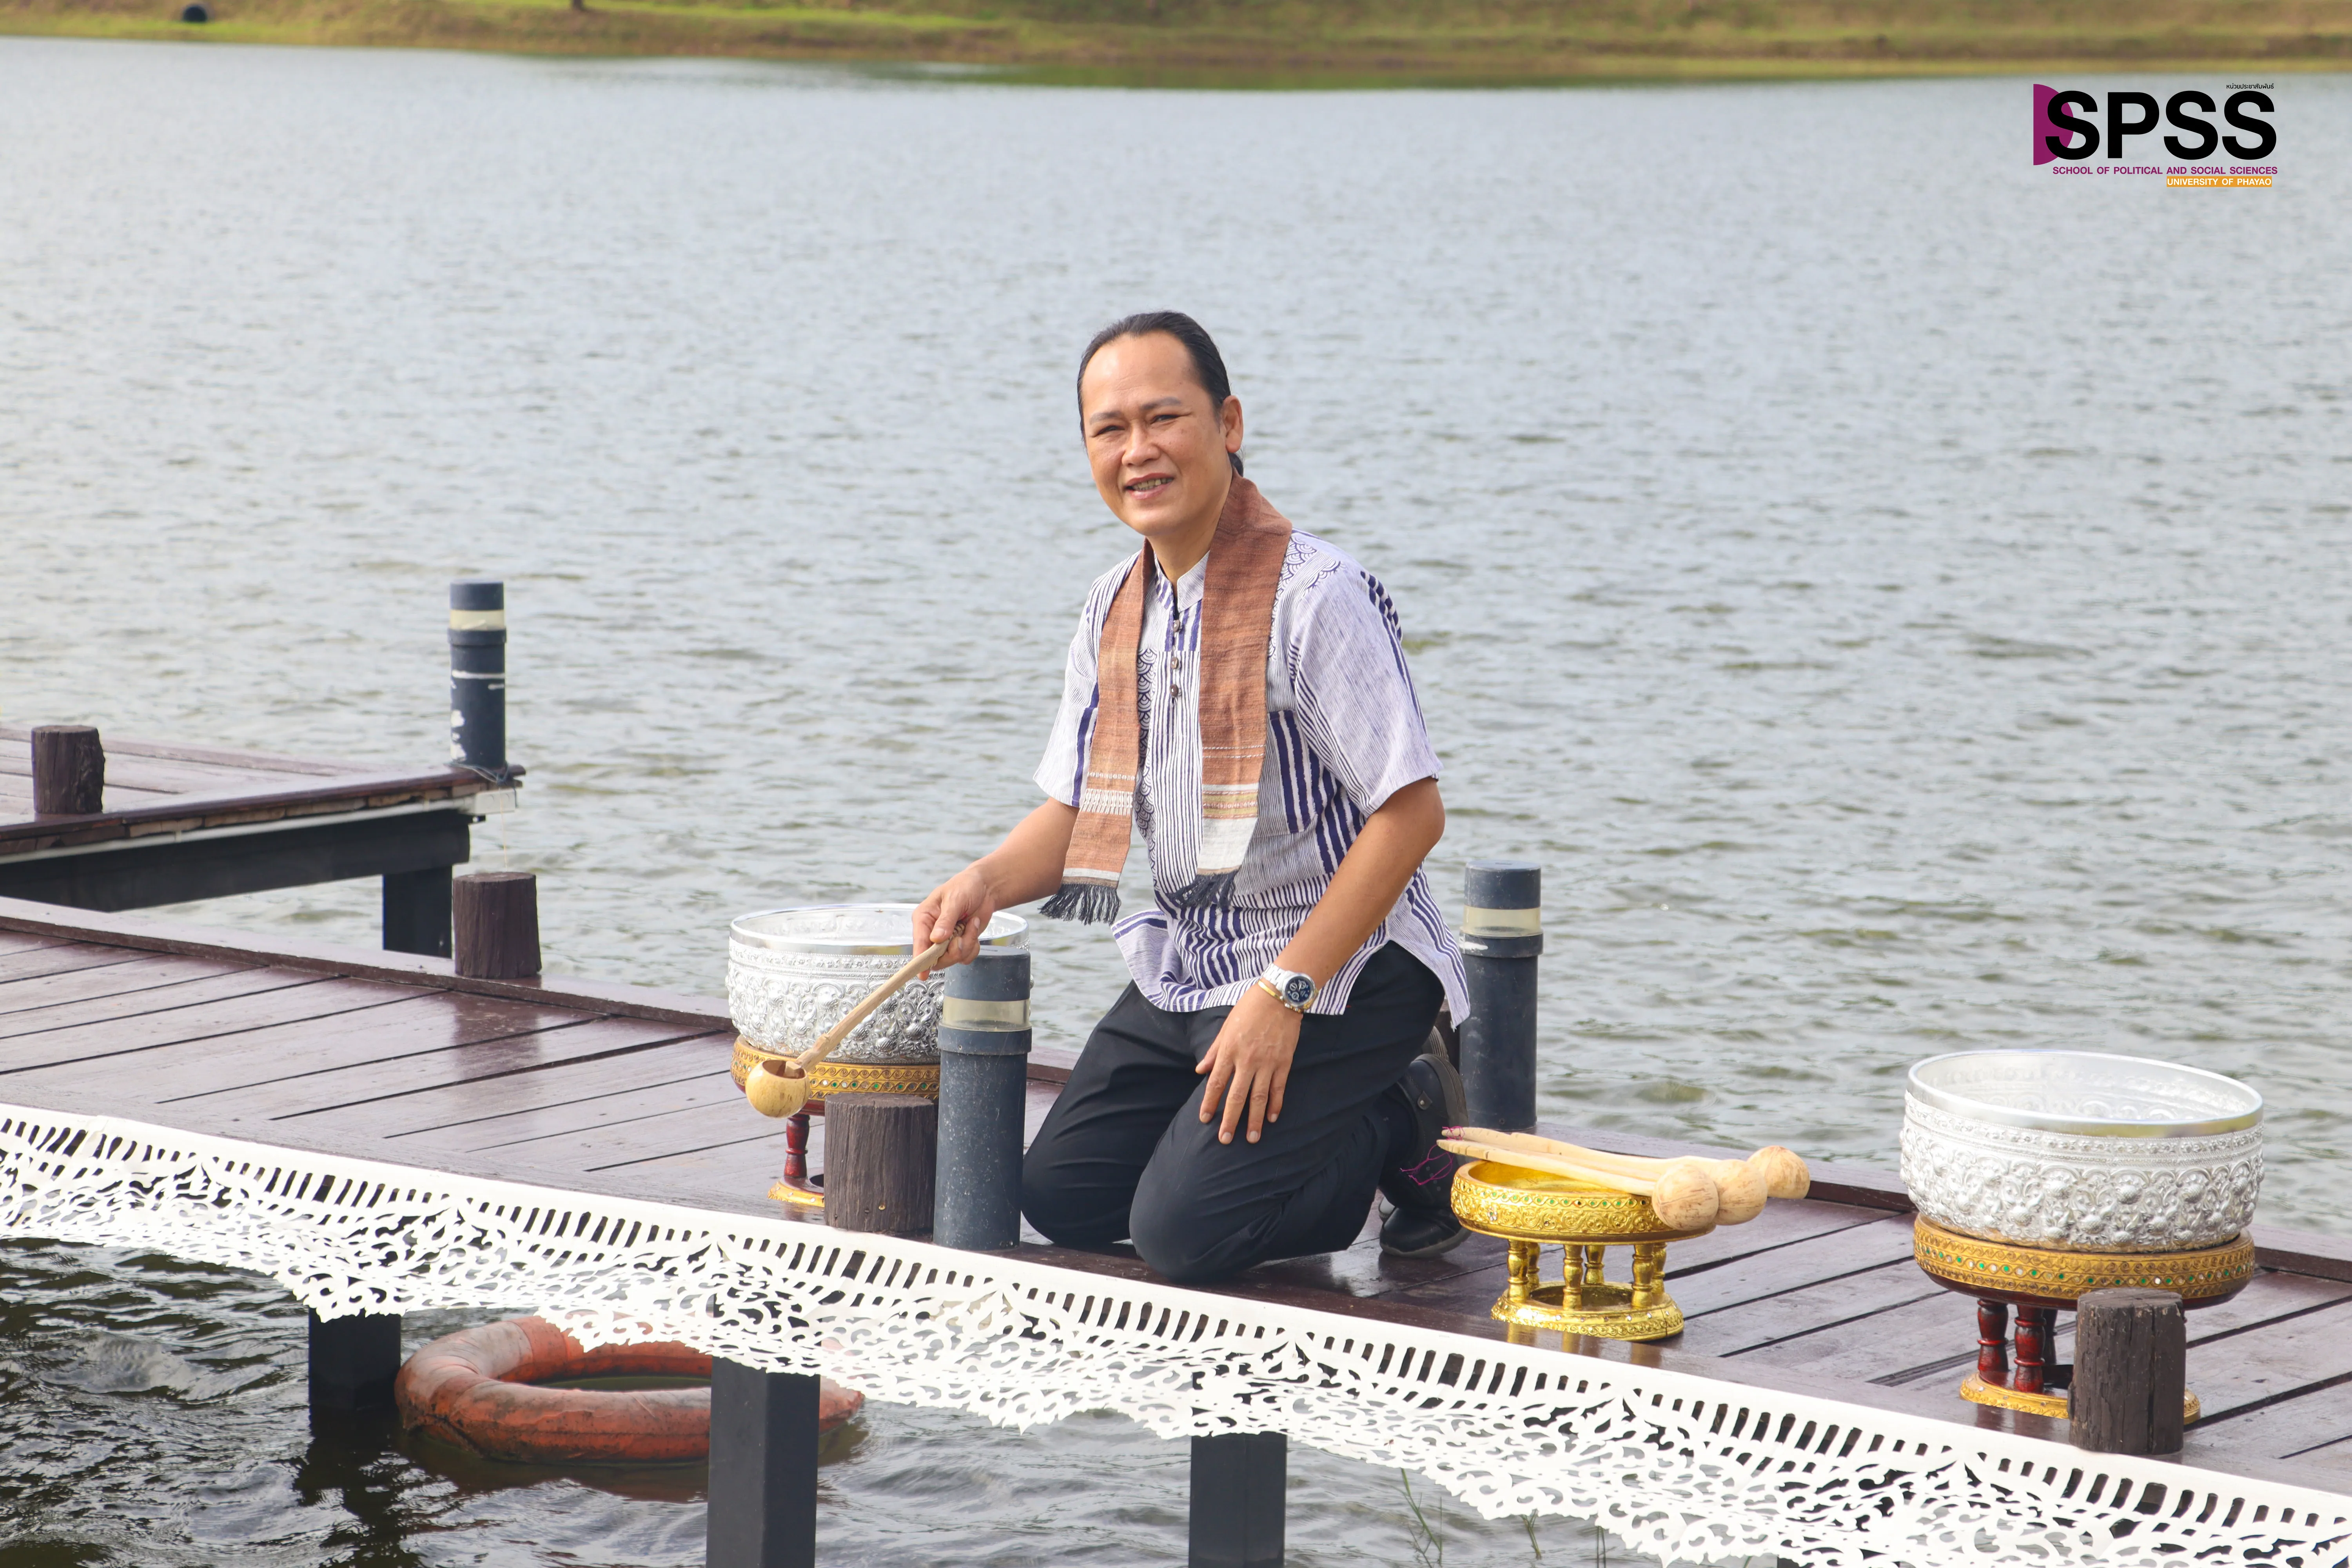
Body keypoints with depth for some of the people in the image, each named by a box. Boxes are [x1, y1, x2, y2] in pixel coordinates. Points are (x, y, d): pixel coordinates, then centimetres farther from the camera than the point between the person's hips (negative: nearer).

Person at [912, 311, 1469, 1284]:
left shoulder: (1314, 596, -20)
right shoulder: (1115, 610, 5)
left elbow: (1412, 813, -21)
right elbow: (1078, 809, 11)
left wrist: (1284, 994, -23)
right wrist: (987, 882, -11)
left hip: (1340, 967, -8)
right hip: (1185, 968, 8)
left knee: (1182, 1235, -17)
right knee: (1061, 1195, 4)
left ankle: (1409, 1125, 7)